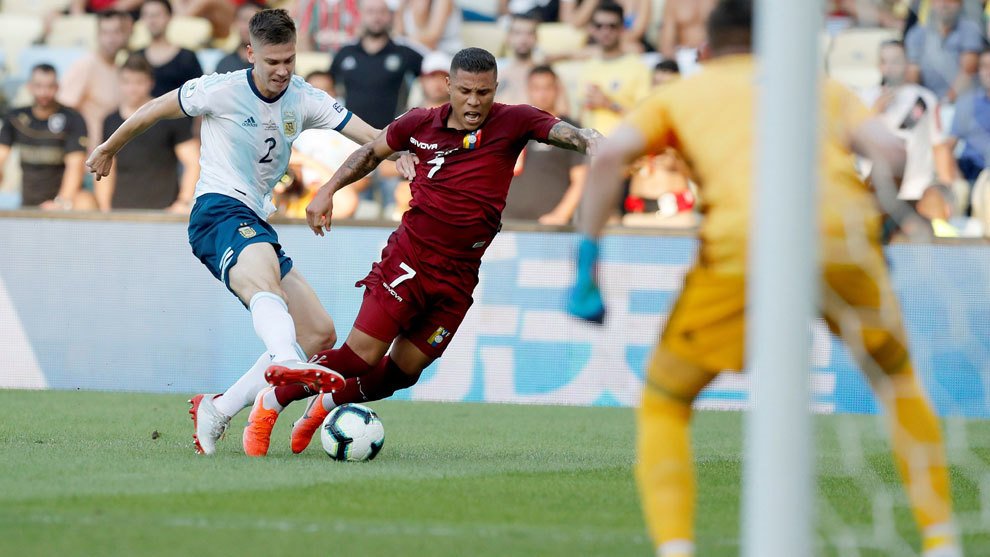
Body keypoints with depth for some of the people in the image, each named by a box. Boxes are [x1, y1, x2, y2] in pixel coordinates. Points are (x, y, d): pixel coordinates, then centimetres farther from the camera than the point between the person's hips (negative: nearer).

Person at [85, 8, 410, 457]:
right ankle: (288, 368, -73)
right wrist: (109, 149, 24)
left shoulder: (305, 100, 8)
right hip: (220, 213, -8)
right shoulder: (222, 90, -5)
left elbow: (371, 137, 0)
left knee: (320, 334, 2)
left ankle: (217, 411, 1)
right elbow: (155, 110, 10)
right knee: (265, 279, -40)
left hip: (256, 224, 8)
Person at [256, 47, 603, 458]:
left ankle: (327, 404, 30)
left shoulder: (511, 123, -4)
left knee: (402, 371, 5)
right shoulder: (421, 124, 0)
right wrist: (327, 191, 14)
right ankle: (271, 402, 7)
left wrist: (590, 142, -41)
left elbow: (562, 131, -20)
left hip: (459, 275, 2)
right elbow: (372, 151, 18)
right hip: (409, 257, -2)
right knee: (360, 357, -10)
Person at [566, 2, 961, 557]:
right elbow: (889, 150, 11)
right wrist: (883, 225, 26)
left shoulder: (679, 93, 26)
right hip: (841, 227, 2)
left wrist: (587, 260, 10)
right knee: (898, 380, 27)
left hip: (745, 238, -2)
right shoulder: (824, 87, 30)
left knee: (664, 401, 14)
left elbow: (611, 156, 8)